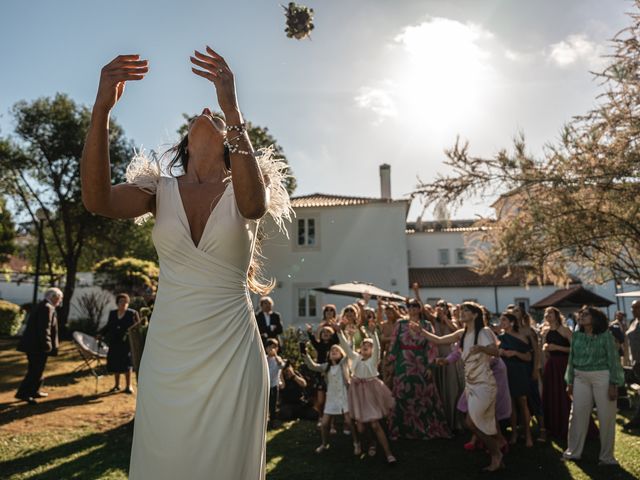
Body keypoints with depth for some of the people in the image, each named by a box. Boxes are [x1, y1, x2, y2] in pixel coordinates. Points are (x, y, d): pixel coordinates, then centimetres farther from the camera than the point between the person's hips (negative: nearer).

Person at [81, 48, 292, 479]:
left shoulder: (242, 189, 0)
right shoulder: (161, 189, 5)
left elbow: (254, 205, -26)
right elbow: (97, 200, -14)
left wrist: (232, 109, -31)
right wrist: (102, 107, -22)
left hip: (230, 354, -2)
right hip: (166, 353, 3)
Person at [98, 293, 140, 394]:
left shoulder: (132, 313, -3)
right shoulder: (112, 313, 10)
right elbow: (108, 326, 19)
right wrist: (101, 334, 9)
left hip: (126, 343, -4)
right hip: (114, 342, 4)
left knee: (126, 363, -4)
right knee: (115, 363, 8)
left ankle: (128, 386, 6)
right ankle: (117, 385, 23)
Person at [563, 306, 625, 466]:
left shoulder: (606, 335, -7)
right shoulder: (576, 335, 4)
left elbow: (613, 360, -8)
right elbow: (571, 359, 8)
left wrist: (614, 384, -12)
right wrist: (570, 382, 8)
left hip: (602, 377, -4)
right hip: (581, 377, 4)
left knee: (606, 416, 5)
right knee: (577, 414, 7)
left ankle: (607, 455, 21)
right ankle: (573, 451, 20)